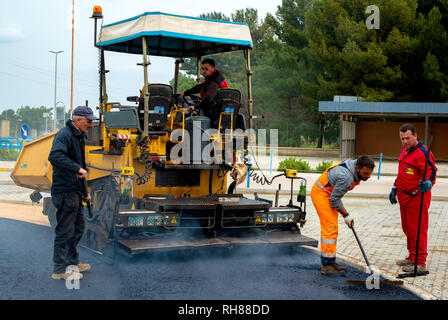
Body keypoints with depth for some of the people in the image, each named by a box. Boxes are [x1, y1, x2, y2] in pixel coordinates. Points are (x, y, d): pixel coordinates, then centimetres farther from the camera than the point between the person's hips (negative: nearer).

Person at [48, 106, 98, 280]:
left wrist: (84, 191, 24)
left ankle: (72, 261, 32)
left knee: (78, 227, 19)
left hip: (74, 190, 10)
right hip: (64, 190, -10)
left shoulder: (79, 137, 18)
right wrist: (78, 168, -33)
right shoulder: (64, 134, -14)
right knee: (65, 230, -4)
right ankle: (59, 270, 4)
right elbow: (55, 156, -32)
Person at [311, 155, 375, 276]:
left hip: (330, 194, 10)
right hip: (321, 193, -10)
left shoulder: (355, 169, -3)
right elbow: (334, 199, -23)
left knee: (329, 229, 11)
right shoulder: (346, 177, -33)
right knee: (330, 228, -14)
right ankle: (327, 265, -11)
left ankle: (327, 261, 17)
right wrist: (346, 215, -11)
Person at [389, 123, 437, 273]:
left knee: (417, 230, -5)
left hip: (417, 198, -10)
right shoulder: (405, 151, 16)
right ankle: (412, 258, 30)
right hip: (404, 197, 10)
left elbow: (431, 173, -20)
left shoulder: (422, 152, -15)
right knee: (407, 228, 17)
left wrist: (428, 183, -39)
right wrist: (395, 188, 26)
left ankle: (420, 263, 2)